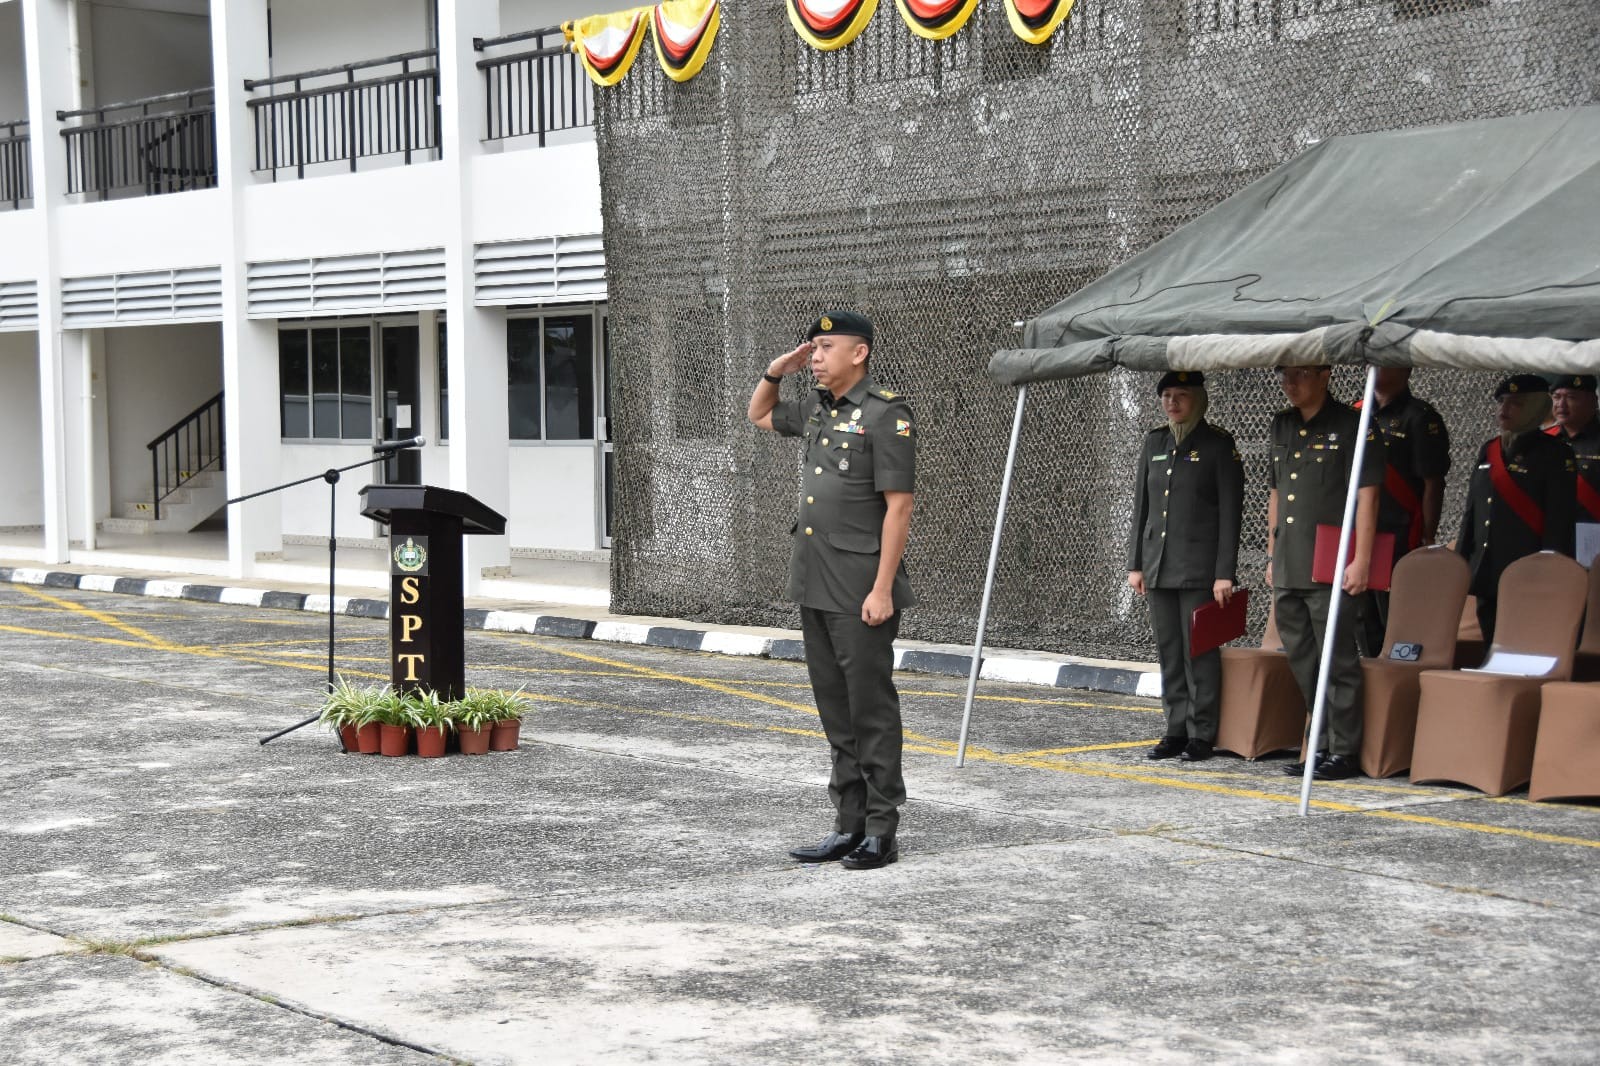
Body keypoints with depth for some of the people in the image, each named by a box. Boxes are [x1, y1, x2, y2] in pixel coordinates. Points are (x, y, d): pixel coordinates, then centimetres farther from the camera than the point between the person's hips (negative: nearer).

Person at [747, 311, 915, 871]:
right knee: (835, 711, 11)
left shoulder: (886, 414, -11)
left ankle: (881, 831, 4)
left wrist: (883, 589, -19)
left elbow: (898, 507, -15)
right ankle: (849, 826, 18)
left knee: (872, 709, -2)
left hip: (861, 590, -8)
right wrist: (776, 370, 14)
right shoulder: (816, 408, 13)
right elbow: (759, 415, 34)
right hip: (814, 586, 8)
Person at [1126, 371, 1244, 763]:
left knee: (1199, 651, -4)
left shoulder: (1219, 444, -3)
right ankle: (1177, 731, 15)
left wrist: (1225, 573, -12)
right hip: (1158, 565, 6)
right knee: (1168, 651, 8)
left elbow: (1230, 512, -7)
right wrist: (1135, 564, 11)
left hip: (1198, 567, -5)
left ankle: (1202, 734, 3)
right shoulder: (1154, 442, 13)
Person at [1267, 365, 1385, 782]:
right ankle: (1320, 745, 20)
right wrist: (1272, 556, 20)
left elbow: (1366, 494, -10)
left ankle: (1344, 751, 2)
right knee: (1302, 663, 11)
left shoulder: (1351, 425, -6)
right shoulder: (1282, 425, 16)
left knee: (1337, 661, -4)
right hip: (1288, 569, 7)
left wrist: (1360, 560, -15)